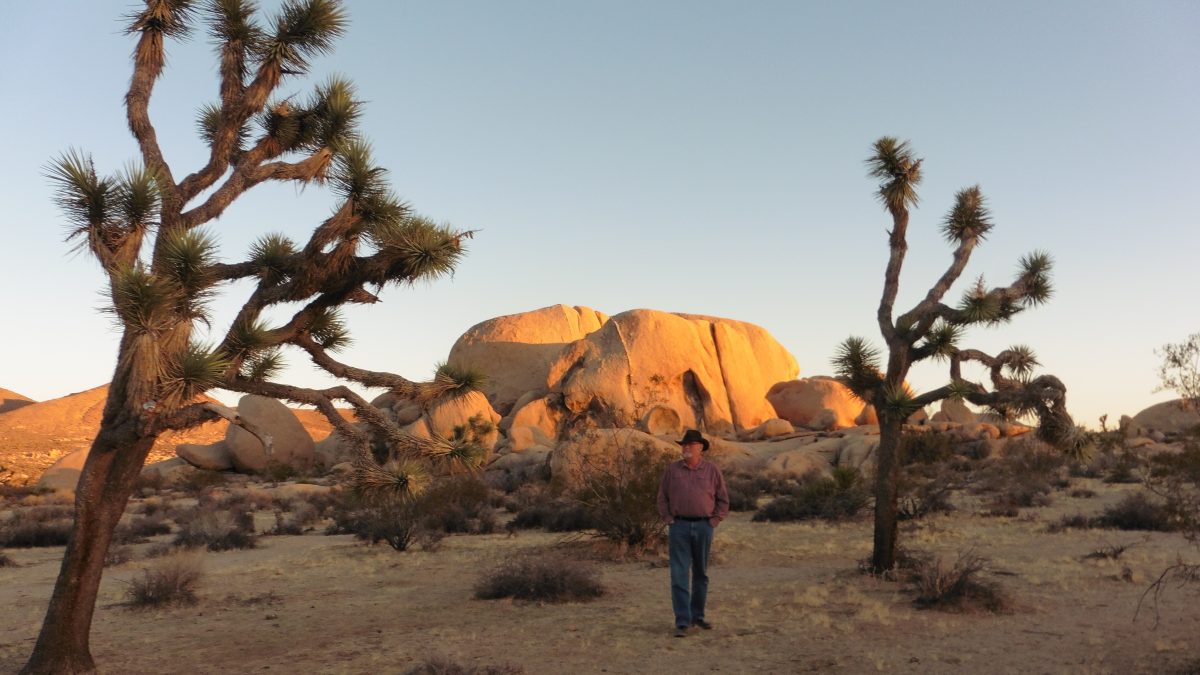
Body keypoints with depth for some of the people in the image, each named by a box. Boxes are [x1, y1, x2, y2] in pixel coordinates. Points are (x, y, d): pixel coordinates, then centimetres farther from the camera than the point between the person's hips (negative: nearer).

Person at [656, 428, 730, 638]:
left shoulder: (712, 470, 2)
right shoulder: (673, 469, 4)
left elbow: (723, 500, 7)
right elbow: (662, 497, 8)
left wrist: (714, 521, -1)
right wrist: (668, 520, -1)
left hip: (703, 527, 1)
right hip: (679, 526, -1)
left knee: (701, 573, 13)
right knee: (679, 574, -6)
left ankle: (698, 615, 27)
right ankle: (682, 622, -3)